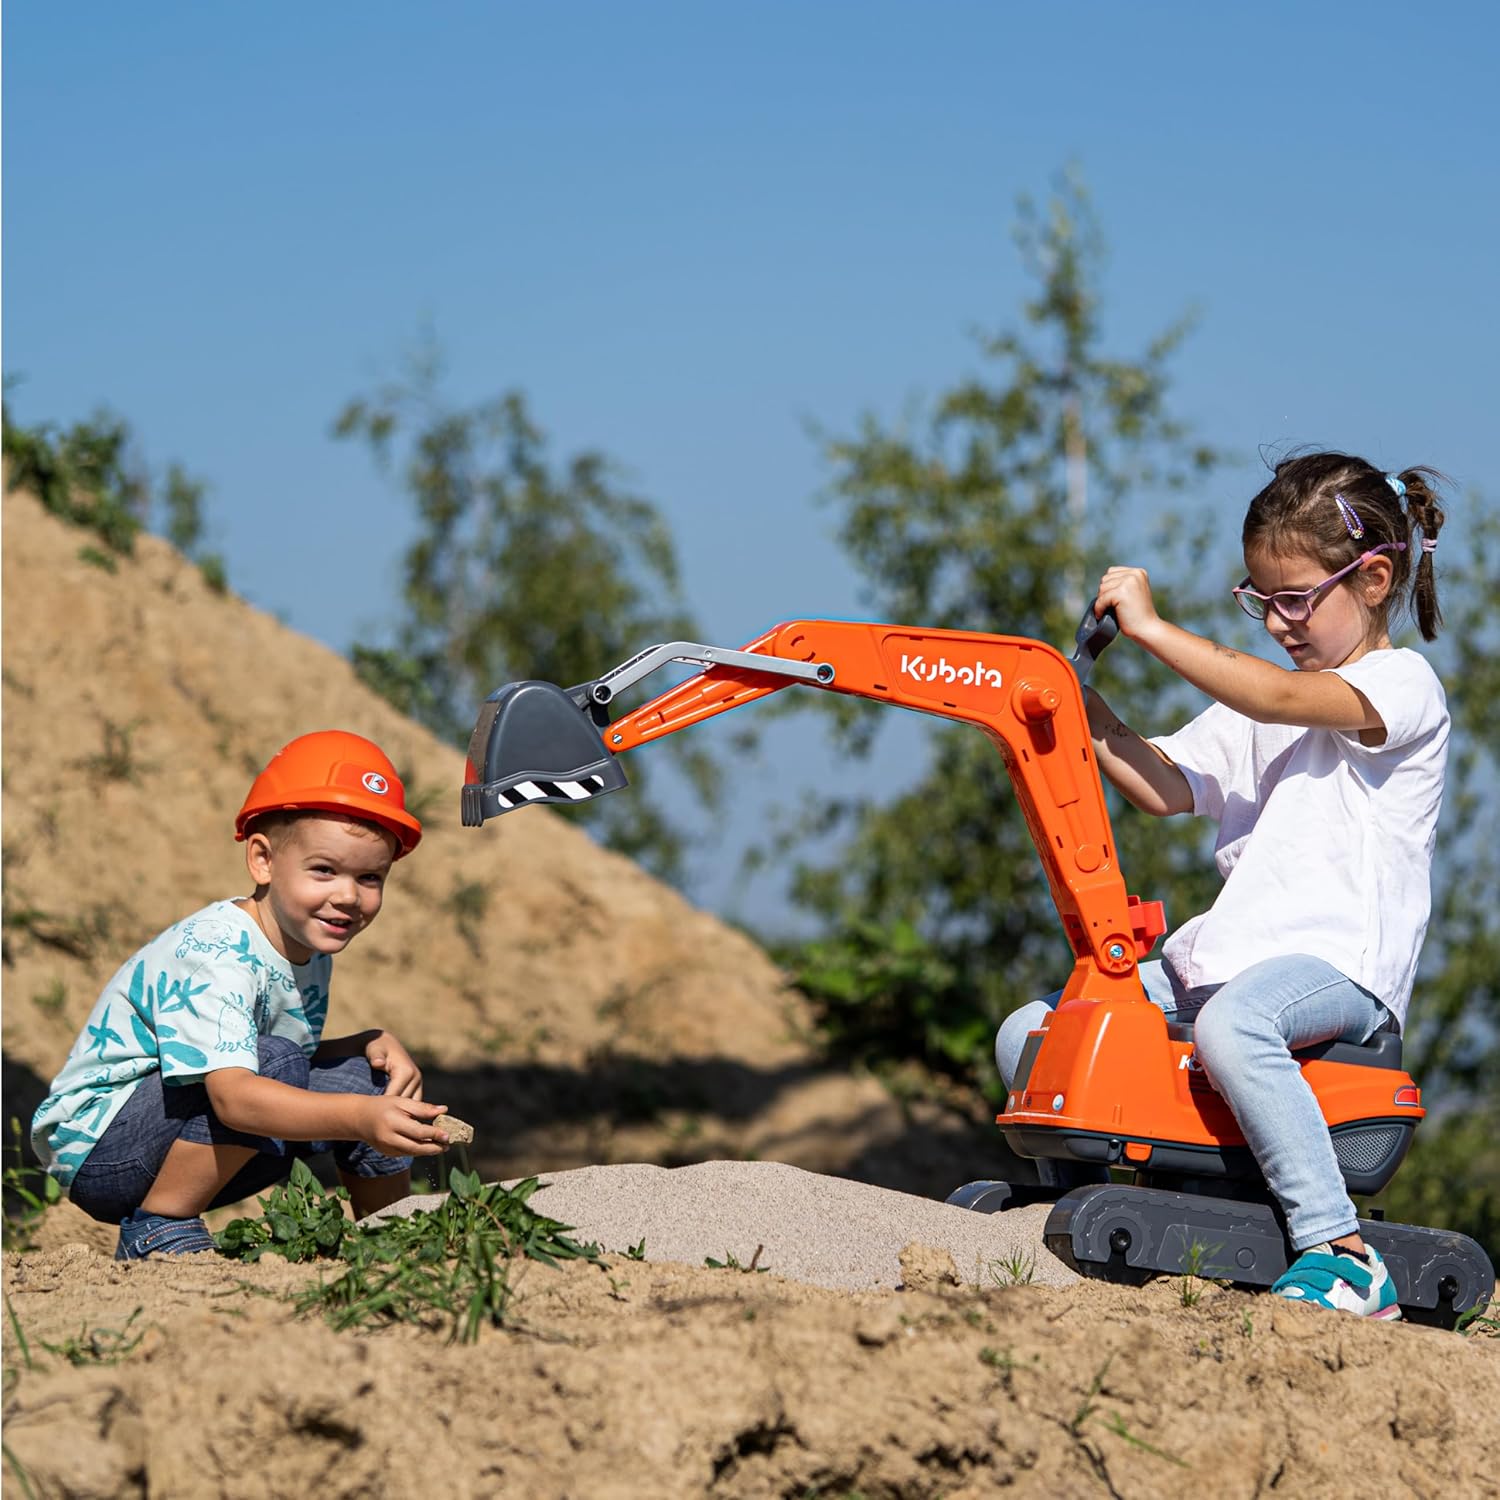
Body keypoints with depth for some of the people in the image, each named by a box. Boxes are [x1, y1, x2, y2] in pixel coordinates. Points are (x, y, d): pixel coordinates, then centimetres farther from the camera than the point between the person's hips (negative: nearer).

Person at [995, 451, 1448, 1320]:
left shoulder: (1404, 686, -4)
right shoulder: (1257, 703, 22)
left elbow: (1280, 699, -21)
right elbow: (1162, 787, 16)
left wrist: (1151, 626, -19)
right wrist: (1085, 709, 1)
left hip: (1340, 962, -8)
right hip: (1225, 954, 8)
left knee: (1230, 1022, -41)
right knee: (1028, 1037, 2)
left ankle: (1341, 1254, -38)